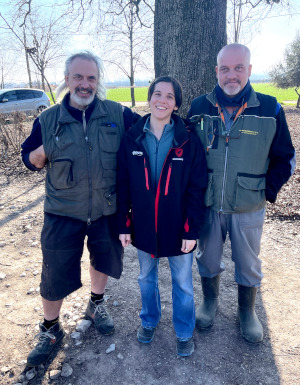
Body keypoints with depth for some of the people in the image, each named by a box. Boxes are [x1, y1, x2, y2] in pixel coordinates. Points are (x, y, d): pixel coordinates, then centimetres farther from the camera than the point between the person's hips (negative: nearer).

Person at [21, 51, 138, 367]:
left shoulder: (118, 114, -6)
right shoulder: (47, 120, -3)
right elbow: (29, 159, 4)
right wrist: (39, 154, -18)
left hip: (108, 210, 1)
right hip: (63, 213, 0)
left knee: (103, 260, 21)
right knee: (55, 275, 7)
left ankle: (96, 305, 51)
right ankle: (50, 329, 35)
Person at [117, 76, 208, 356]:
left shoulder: (188, 141, -11)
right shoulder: (132, 139, -5)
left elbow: (196, 189, -9)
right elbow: (123, 186, -1)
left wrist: (192, 230, -12)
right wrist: (123, 225, -2)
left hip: (177, 228, -2)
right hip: (144, 227, 2)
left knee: (182, 283, 15)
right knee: (146, 277, 22)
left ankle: (184, 332, 40)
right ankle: (149, 320, 49)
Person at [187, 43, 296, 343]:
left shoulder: (270, 109, -7)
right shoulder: (199, 108, -2)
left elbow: (285, 159, 1)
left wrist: (267, 191, -5)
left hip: (249, 208, -1)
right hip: (207, 205, 1)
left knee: (248, 264, 15)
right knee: (207, 258, 18)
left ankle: (247, 312, 41)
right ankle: (209, 301, 45)